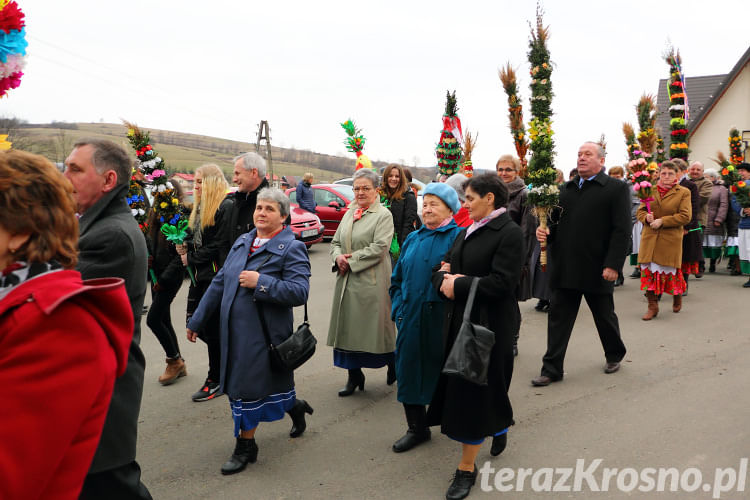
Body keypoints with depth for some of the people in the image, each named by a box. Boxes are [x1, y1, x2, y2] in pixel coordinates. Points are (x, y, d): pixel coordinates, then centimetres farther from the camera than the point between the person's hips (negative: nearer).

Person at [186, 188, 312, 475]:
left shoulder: (291, 248, -9)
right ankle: (295, 408, 40)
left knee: (248, 389, 0)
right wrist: (197, 321, 17)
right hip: (235, 332, 7)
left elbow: (299, 292, -20)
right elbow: (219, 284, 16)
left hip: (264, 333, -7)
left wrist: (261, 282, -24)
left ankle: (245, 447, 22)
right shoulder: (242, 243, 12)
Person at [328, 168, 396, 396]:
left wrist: (351, 260, -16)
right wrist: (338, 257, -7)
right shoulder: (349, 213, 15)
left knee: (375, 326, 2)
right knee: (348, 327, 8)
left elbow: (379, 248, -16)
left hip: (372, 282, -6)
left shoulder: (384, 215, -6)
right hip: (347, 281, 6)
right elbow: (336, 242, 16)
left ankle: (393, 366, 27)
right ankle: (354, 376, 20)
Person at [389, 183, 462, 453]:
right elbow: (397, 279, 16)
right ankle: (417, 428, 25)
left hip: (443, 319, -5)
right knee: (409, 370, 9)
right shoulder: (412, 239, 13)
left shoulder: (459, 237, -5)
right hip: (411, 318, 6)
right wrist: (398, 309, 7)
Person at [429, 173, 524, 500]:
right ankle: (499, 427, 45)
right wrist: (443, 280, -12)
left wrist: (458, 284, -15)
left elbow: (501, 283, -22)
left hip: (487, 324, -8)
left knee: (473, 390, -1)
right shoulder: (468, 231, 12)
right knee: (462, 385, 17)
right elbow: (441, 268, 11)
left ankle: (467, 467, 13)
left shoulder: (509, 233, -12)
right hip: (458, 319, 8)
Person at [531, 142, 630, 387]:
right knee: (558, 318, 5)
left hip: (597, 270, -4)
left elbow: (621, 230, -11)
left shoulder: (616, 189, -5)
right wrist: (546, 231, -6)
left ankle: (614, 355, 39)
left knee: (605, 316, 15)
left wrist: (612, 265, -18)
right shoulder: (566, 189, 12)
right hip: (565, 268, 4)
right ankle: (552, 369, 11)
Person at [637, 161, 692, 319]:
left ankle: (677, 296, 37)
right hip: (650, 238, 3)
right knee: (648, 270, 0)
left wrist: (662, 221, -15)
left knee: (670, 271, 6)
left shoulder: (683, 193, 0)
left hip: (671, 239, -2)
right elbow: (640, 211, 13)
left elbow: (685, 216, -8)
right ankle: (652, 306, 10)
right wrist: (646, 217, -10)